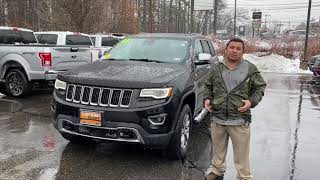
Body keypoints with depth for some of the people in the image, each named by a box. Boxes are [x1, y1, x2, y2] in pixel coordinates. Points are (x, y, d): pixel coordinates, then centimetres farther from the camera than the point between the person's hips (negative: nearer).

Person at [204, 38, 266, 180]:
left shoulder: (250, 69, 1)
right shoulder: (216, 68, 7)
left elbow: (260, 87, 7)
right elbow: (208, 86, 18)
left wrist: (252, 101, -9)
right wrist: (207, 98, 0)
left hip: (240, 120, -3)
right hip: (217, 118, 3)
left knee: (241, 154, 3)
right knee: (218, 150, 19)